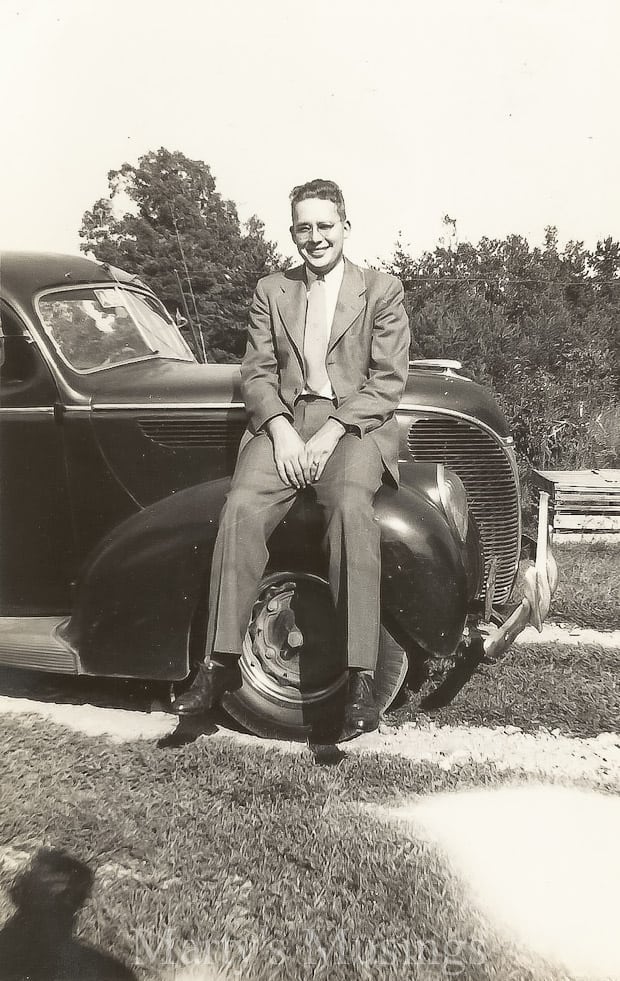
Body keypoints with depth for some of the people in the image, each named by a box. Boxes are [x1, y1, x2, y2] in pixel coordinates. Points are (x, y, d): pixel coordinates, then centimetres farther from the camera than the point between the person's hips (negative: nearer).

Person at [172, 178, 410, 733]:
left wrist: (331, 433, -13)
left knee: (351, 506, -34)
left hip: (356, 425, -2)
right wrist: (281, 430, -10)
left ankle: (361, 677, -32)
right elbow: (257, 373, 10)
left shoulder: (382, 290, 10)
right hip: (283, 422, 3)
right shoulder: (270, 291, 18)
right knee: (242, 506, -27)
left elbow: (388, 380, 0)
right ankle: (221, 662, -20)